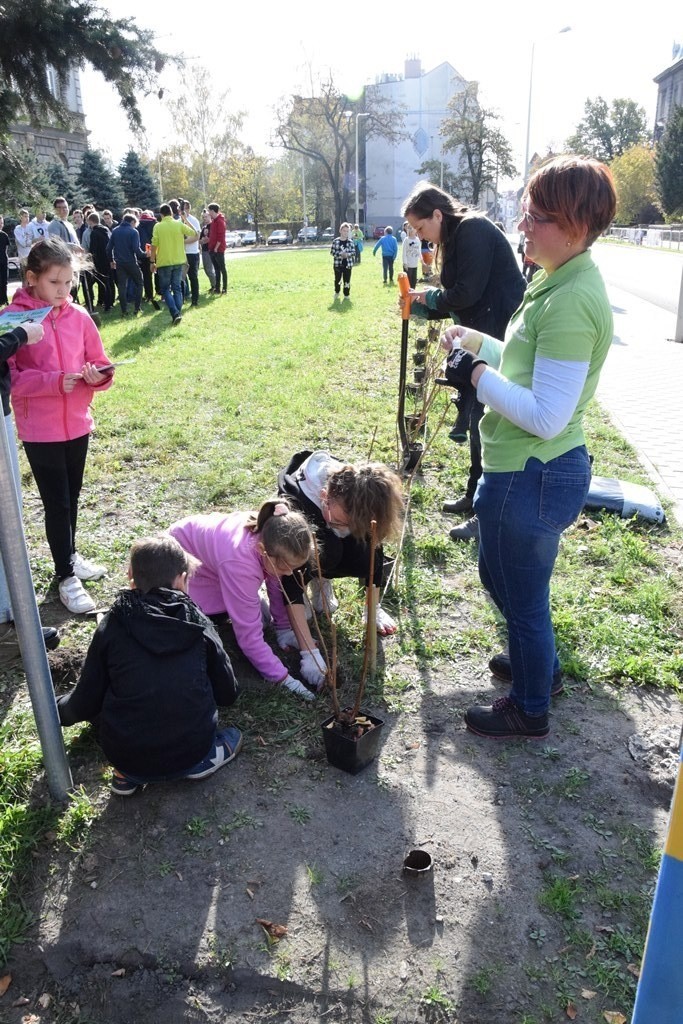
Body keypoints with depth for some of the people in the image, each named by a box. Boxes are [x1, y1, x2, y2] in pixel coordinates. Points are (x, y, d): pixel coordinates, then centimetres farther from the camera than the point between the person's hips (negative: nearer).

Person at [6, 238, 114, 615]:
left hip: (77, 423, 4)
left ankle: (70, 555, 39)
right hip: (40, 429, -4)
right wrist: (54, 382, -26)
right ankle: (66, 577, 17)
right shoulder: (13, 318, -11)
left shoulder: (78, 316, 1)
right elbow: (9, 377, -14)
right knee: (57, 503, 3)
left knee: (71, 497, 19)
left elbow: (98, 364, 6)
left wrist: (98, 376, -17)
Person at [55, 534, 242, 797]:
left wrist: (58, 709, 27)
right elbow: (228, 695, 5)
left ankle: (129, 774, 10)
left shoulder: (113, 626, -5)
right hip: (191, 752, 1)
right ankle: (201, 760, 9)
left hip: (126, 754, 0)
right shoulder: (198, 624, -3)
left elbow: (85, 703, 3)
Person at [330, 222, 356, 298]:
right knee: (337, 279, 11)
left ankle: (346, 295, 17)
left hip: (348, 264, 0)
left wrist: (347, 254, -19)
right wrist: (340, 254, -19)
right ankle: (336, 292, 34)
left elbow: (353, 252, 0)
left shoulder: (350, 242, -1)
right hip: (338, 264, 0)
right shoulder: (336, 241, -3)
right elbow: (332, 251, -4)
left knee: (347, 280, 4)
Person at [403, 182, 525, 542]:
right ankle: (475, 496, 28)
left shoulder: (473, 231, -14)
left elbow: (466, 293, -21)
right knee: (474, 411, 15)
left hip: (501, 334, -11)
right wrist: (420, 307, 5)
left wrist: (429, 296, -5)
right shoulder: (457, 237, 17)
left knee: (484, 420, -7)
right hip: (483, 333, 11)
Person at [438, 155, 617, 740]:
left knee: (523, 594, 11)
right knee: (500, 572, 28)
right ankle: (540, 666, 51)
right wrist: (480, 345, 10)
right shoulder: (560, 281, 7)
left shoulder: (570, 303, -25)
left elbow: (546, 416, -27)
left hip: (530, 477, -10)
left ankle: (530, 710, 36)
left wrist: (475, 375, -19)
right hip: (540, 469, 10)